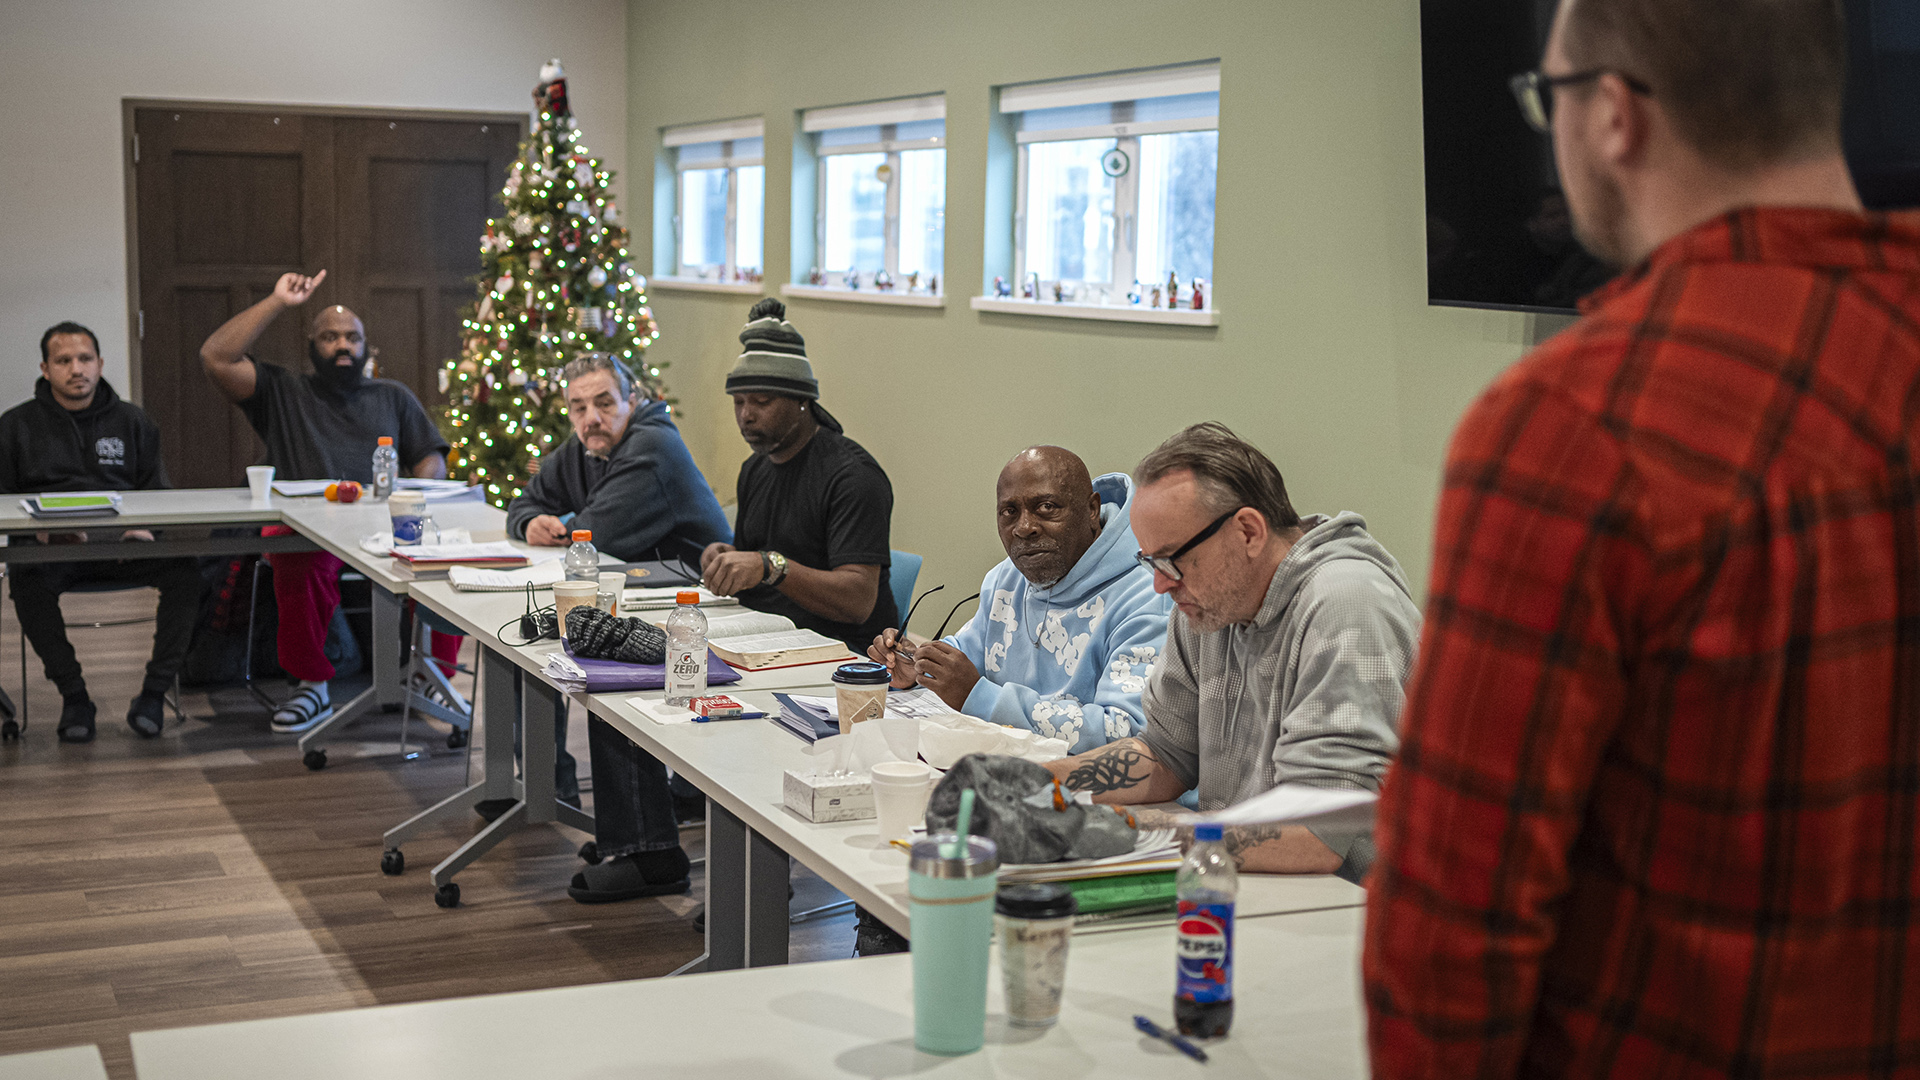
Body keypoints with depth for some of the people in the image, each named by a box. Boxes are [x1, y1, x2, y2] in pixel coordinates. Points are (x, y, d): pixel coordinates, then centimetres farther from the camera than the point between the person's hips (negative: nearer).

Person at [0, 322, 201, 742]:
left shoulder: (132, 421, 17)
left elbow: (157, 491, 15)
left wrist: (142, 526, -8)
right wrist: (40, 530, -13)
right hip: (49, 549, -1)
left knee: (184, 570, -28)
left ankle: (154, 692, -21)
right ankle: (73, 695, -22)